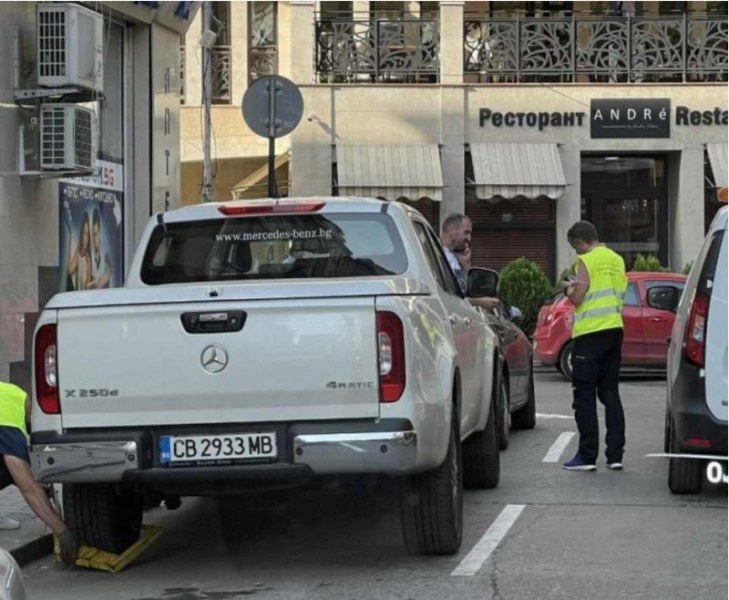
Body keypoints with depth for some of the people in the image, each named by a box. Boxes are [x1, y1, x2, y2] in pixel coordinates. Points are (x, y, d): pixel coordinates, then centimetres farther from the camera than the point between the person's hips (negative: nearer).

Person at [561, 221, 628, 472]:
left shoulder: (586, 261, -11)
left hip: (591, 333, -7)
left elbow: (577, 298, -15)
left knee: (584, 395, -1)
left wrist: (568, 288, 6)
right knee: (610, 393, 10)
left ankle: (587, 456, -3)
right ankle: (615, 454, 7)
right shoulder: (617, 260, 12)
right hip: (614, 329, 7)